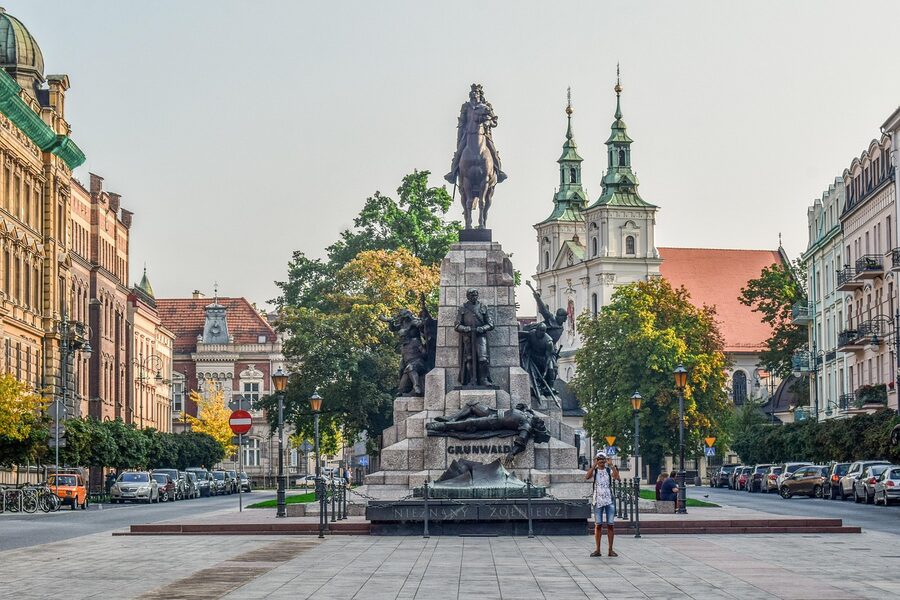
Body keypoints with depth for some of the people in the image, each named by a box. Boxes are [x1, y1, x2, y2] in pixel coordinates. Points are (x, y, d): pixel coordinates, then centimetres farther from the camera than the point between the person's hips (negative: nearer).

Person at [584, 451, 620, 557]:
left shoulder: (609, 470, 3)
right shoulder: (594, 471, 3)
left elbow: (617, 477, -17)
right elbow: (586, 477, -17)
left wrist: (612, 466, -21)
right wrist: (594, 465, -19)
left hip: (609, 501, 0)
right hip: (598, 501, 0)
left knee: (610, 525, 0)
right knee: (598, 525, 2)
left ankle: (610, 550, 5)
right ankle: (597, 550, 7)